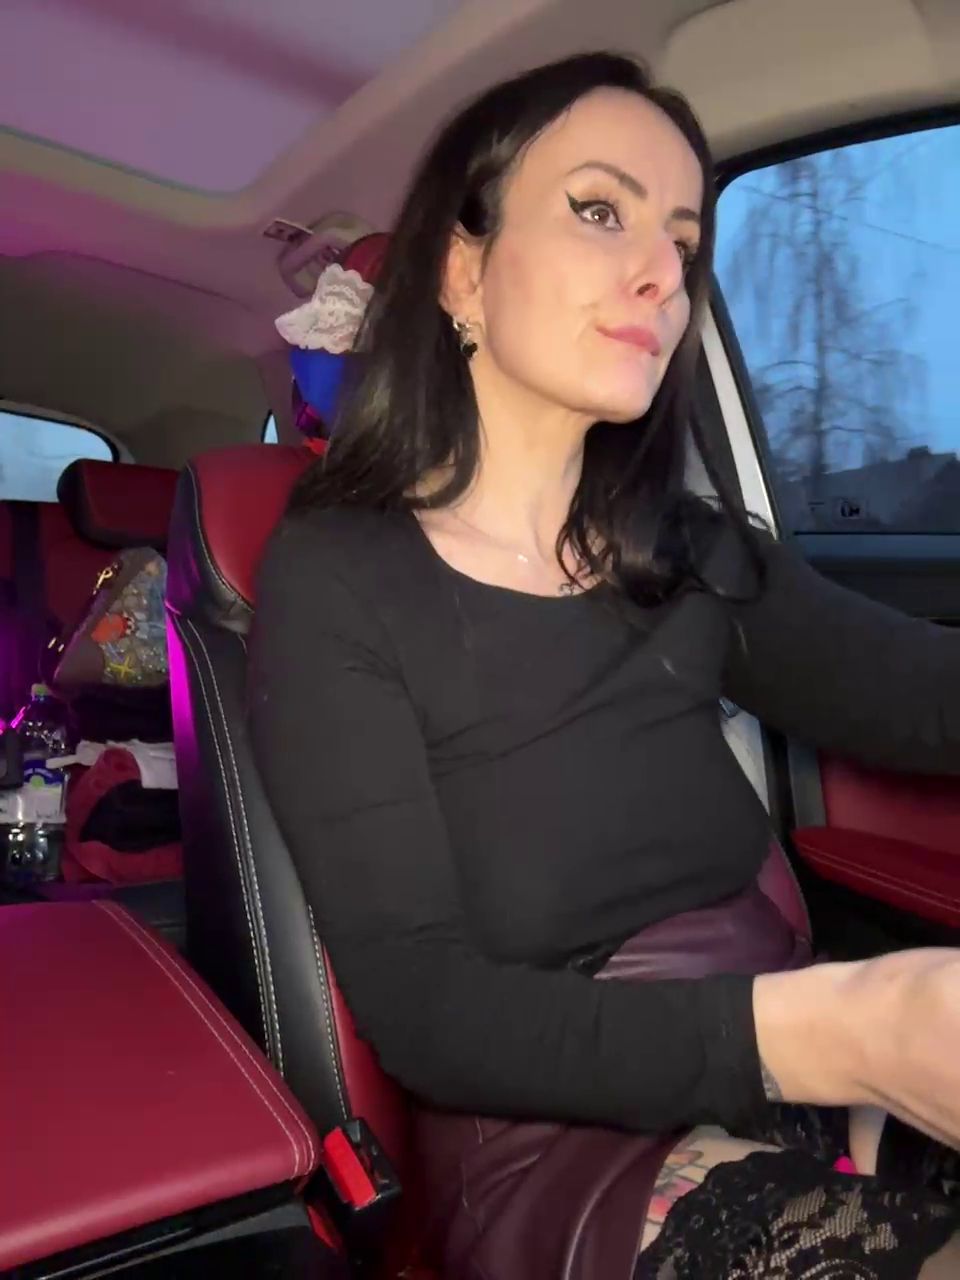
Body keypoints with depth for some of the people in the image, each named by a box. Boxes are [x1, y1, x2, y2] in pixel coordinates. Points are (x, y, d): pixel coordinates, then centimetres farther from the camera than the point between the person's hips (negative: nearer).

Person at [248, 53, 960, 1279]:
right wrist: (836, 1029, -28)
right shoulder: (334, 580, -9)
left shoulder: (694, 555, 7)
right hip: (559, 1148, -5)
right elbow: (422, 1008, -16)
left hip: (799, 1076, 5)